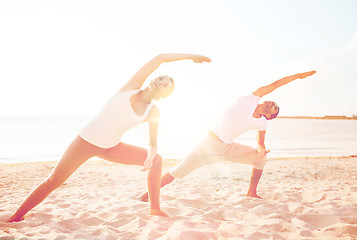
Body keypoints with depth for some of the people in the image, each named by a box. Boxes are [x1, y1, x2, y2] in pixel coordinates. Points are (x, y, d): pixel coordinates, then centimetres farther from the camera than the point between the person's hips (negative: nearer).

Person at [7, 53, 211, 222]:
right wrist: (191, 56, -8)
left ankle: (155, 209, -3)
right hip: (87, 140, -3)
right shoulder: (133, 86, -10)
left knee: (157, 159, -7)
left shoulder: (153, 112, -3)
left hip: (112, 147, 3)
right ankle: (16, 217, 13)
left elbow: (153, 144, 0)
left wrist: (150, 157, -23)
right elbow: (160, 58, -15)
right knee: (54, 181, -3)